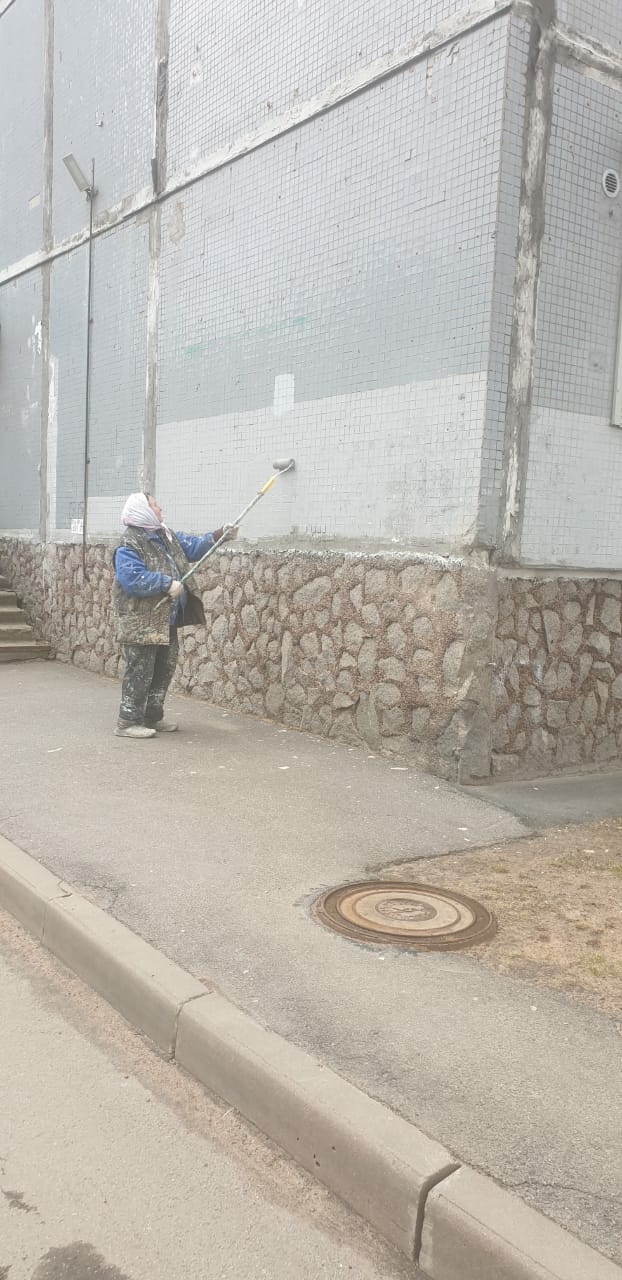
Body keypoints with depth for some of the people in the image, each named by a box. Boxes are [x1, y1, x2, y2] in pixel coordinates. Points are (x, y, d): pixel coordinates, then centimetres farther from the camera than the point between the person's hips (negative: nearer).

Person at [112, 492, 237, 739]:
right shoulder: (129, 546, -18)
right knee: (140, 672, -5)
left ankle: (153, 717, 27)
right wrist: (167, 584, -26)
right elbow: (133, 579, -29)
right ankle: (127, 722, 3)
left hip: (166, 619, 9)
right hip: (142, 622, -9)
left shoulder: (166, 536, 11)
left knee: (164, 669, 15)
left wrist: (219, 535, 8)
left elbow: (192, 547, 20)